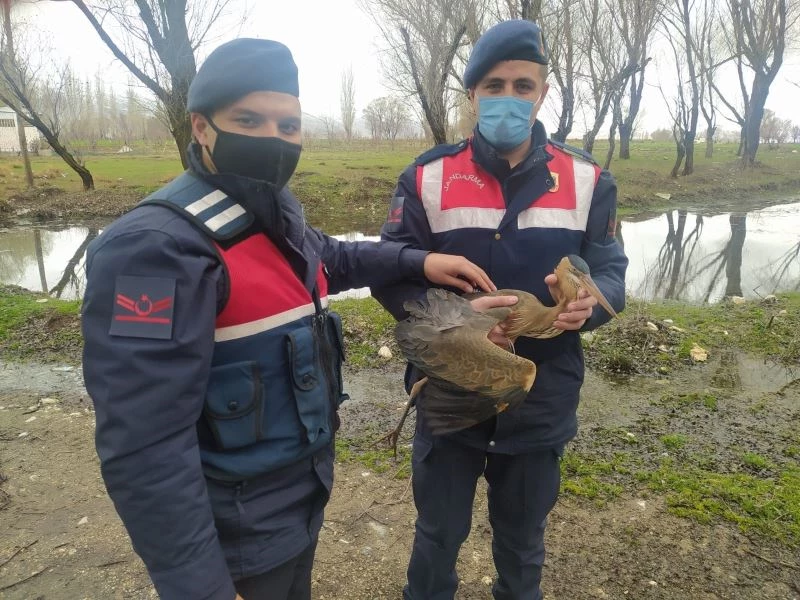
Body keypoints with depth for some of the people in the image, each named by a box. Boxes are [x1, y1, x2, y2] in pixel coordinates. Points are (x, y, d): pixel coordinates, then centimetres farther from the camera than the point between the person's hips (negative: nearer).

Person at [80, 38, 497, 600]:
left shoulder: (276, 211, 0)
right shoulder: (159, 247, -29)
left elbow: (328, 258, 20)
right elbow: (145, 446, -32)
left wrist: (417, 260, 8)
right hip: (244, 525, -8)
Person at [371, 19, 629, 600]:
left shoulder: (587, 180, -2)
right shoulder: (428, 177, -7)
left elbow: (611, 270, 0)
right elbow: (390, 276, -7)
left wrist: (590, 300, -25)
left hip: (542, 401, 2)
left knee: (522, 538, 25)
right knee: (438, 534, 20)